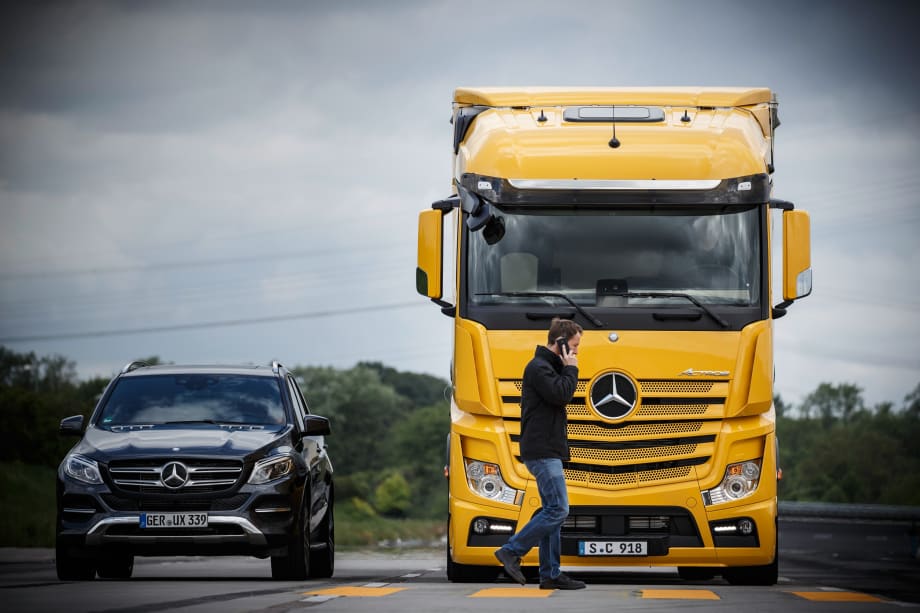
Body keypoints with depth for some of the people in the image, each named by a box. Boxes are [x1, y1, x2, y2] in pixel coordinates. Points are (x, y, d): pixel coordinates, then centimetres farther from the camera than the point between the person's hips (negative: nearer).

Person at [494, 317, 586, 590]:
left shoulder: (548, 367, 20)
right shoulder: (538, 368, -11)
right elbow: (561, 394, -22)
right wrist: (570, 369, -11)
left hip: (548, 452, 11)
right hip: (542, 451, -11)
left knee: (552, 511, 8)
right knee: (558, 509, -15)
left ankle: (550, 574, 8)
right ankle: (511, 552, -11)